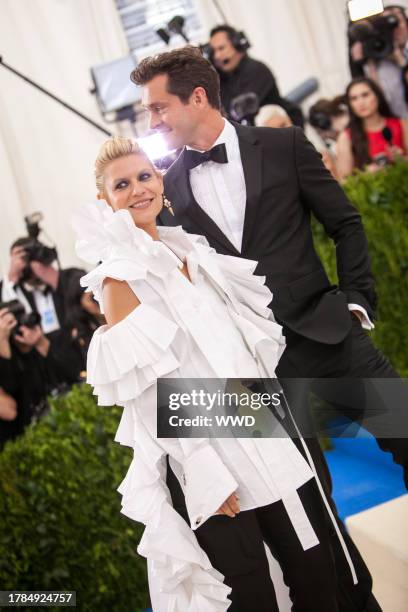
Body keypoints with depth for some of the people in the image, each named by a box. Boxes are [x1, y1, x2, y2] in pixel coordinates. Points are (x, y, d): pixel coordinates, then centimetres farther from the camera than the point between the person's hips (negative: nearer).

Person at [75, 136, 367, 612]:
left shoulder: (190, 251, 12)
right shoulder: (120, 275, -8)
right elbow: (144, 388, -14)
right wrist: (204, 468, -18)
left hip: (267, 437, 7)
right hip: (214, 456, -6)